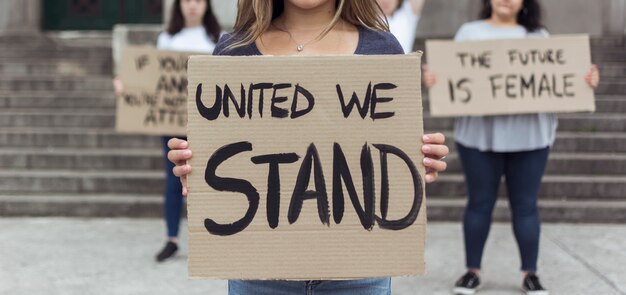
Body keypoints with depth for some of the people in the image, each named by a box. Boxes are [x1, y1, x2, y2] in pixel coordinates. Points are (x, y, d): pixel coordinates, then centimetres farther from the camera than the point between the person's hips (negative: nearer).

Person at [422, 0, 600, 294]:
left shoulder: (539, 36, 14)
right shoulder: (470, 32, 11)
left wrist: (585, 80, -9)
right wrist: (434, 78, -17)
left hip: (529, 135, 1)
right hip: (480, 134, -1)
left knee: (525, 205, 3)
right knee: (479, 203, 5)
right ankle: (473, 271, 15)